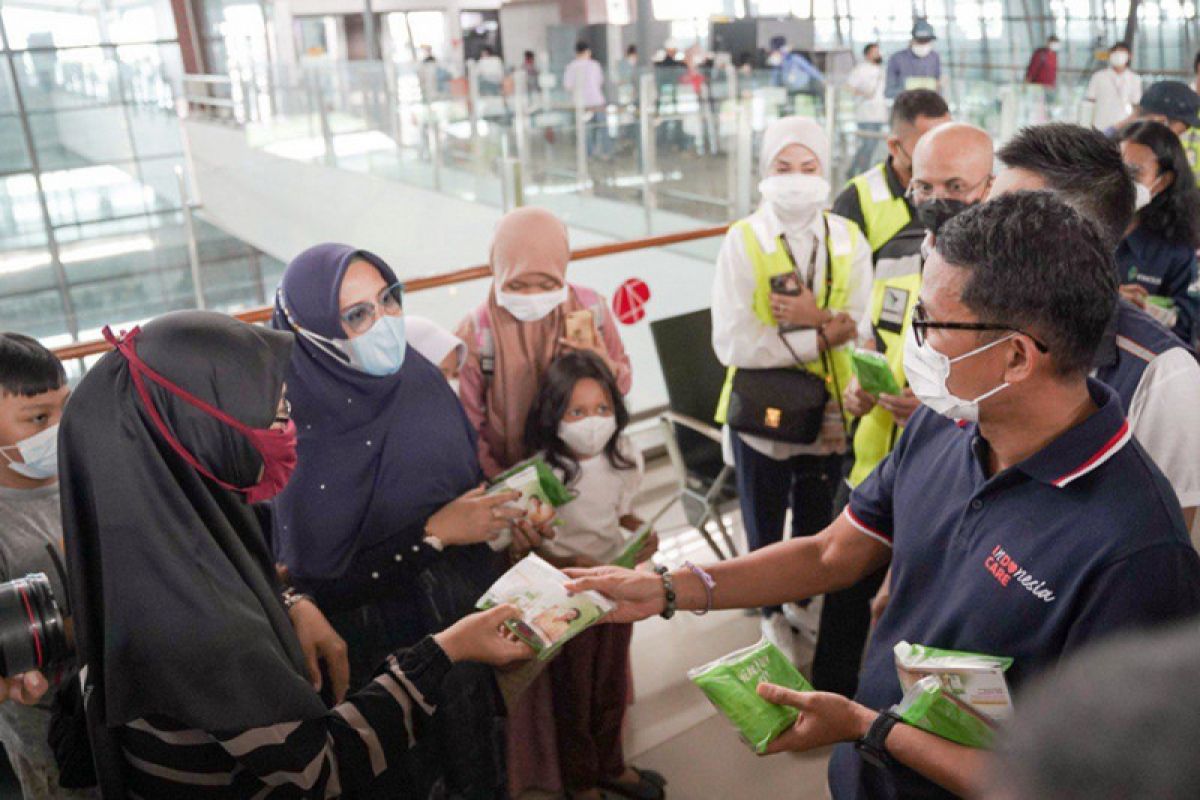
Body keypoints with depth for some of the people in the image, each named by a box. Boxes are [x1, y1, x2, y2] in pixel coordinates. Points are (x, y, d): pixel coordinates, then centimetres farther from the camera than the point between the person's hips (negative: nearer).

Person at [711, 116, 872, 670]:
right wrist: (820, 337, -23)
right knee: (765, 523, 17)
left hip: (830, 409, 3)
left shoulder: (849, 241, -3)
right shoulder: (743, 241, -14)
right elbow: (732, 343, -23)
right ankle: (773, 613, 41)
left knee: (818, 519, 23)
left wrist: (814, 318, -27)